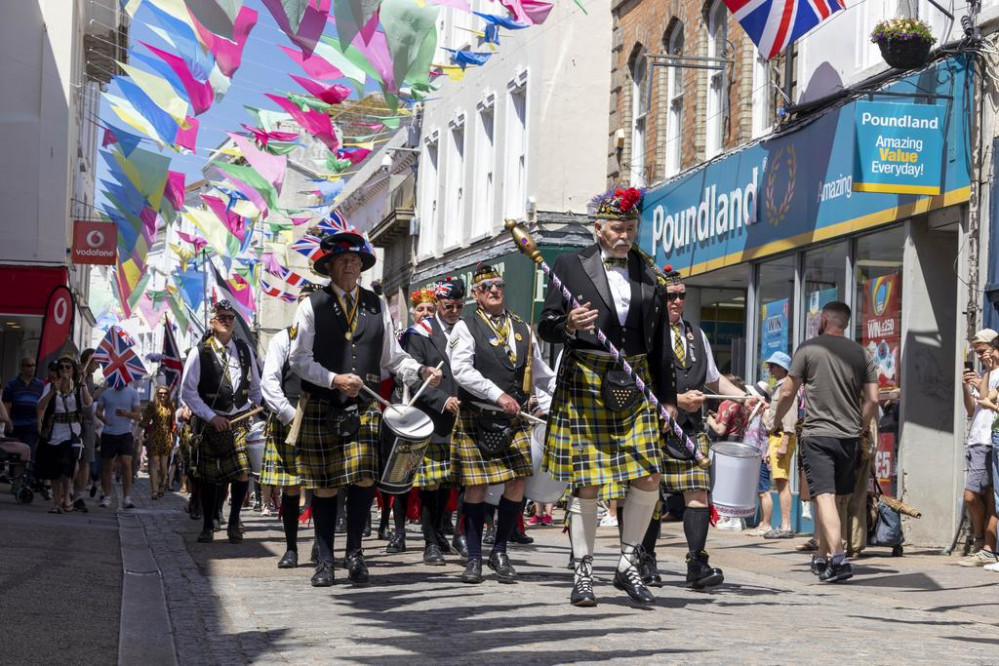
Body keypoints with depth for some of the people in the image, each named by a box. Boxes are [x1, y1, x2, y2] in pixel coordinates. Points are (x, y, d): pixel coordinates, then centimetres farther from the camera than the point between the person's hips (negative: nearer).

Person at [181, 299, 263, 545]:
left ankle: (234, 522, 4)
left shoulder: (244, 350, 7)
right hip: (210, 422, -2)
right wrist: (211, 417, -12)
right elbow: (188, 391, -7)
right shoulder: (200, 352, -5)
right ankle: (207, 526, 18)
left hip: (240, 420, 2)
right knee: (209, 477, 4)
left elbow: (255, 386, 20)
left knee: (243, 473, -12)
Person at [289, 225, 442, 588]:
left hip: (364, 407, 2)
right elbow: (299, 358, -2)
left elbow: (392, 356, 14)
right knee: (324, 486, 3)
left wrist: (421, 371, -4)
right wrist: (334, 379, -16)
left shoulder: (377, 306, 11)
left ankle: (354, 552, 4)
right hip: (321, 408, -1)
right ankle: (325, 561, 14)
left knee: (363, 478, -13)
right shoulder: (312, 306, 2)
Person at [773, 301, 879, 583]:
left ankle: (837, 557, -28)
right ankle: (822, 557, 24)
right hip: (849, 438, 4)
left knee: (824, 496, -12)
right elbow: (872, 399, 5)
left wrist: (777, 420, 18)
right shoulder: (861, 354, 8)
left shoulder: (808, 349, -1)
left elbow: (788, 393, 0)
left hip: (817, 435, -4)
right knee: (838, 499, 15)